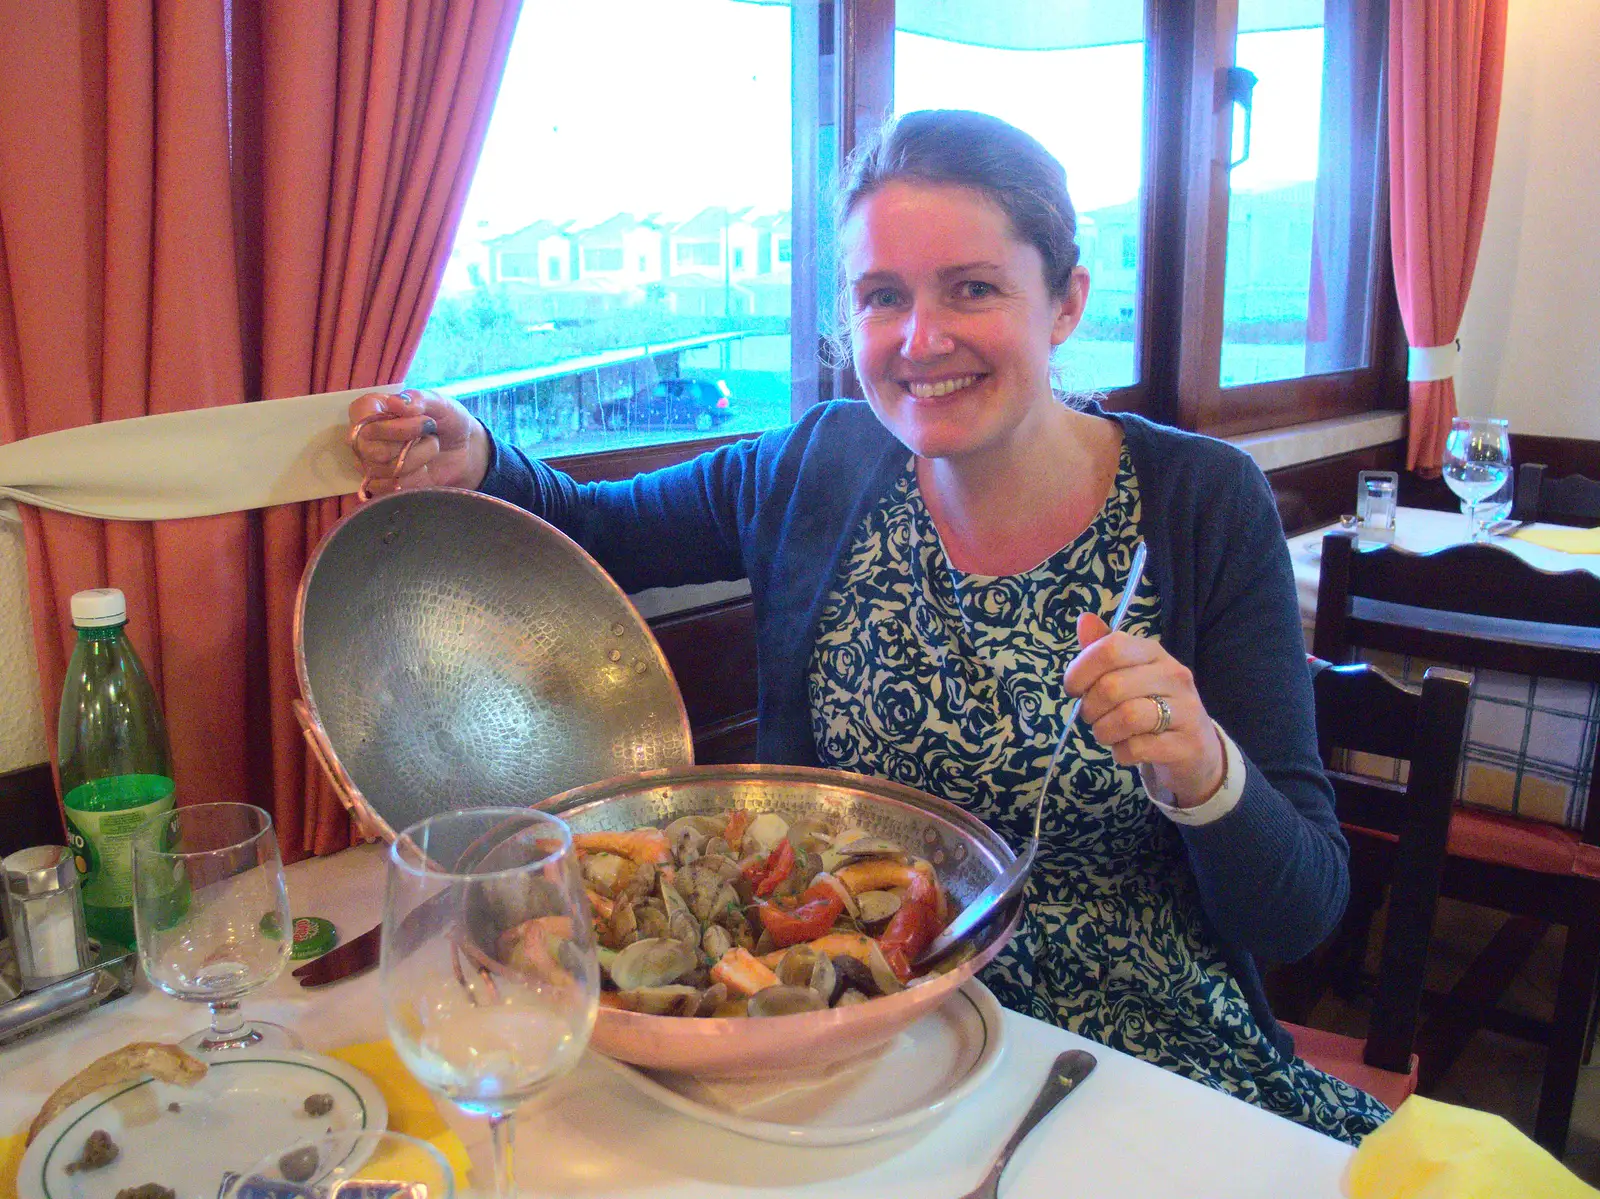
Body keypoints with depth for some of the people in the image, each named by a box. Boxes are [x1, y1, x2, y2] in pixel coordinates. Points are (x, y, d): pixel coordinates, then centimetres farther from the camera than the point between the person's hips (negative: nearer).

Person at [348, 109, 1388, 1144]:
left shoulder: (1204, 505, -11)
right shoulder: (821, 468, -4)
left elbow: (1305, 915, -9)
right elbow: (588, 529, 12)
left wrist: (1202, 774, -31)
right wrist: (471, 467, -10)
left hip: (1137, 1057, 0)